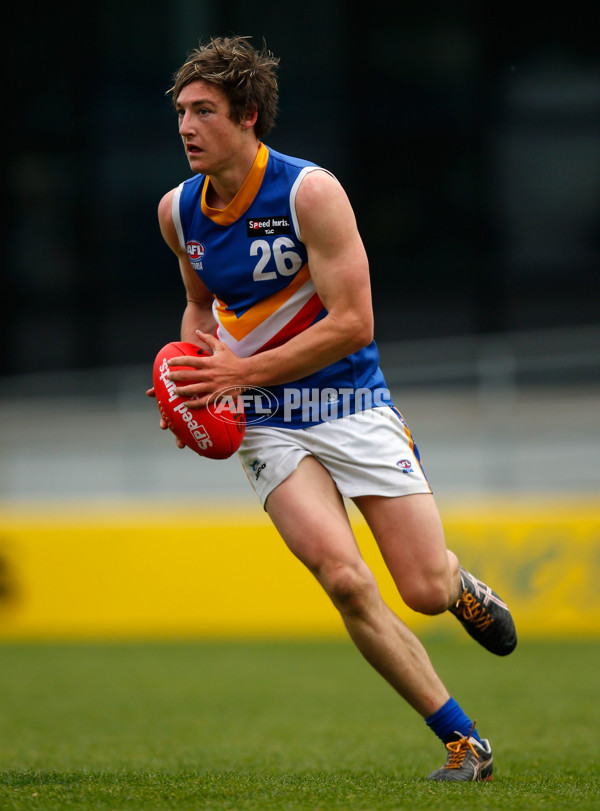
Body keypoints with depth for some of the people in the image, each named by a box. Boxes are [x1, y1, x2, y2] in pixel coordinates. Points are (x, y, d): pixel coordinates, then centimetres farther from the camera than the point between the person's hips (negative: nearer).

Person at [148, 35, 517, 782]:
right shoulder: (177, 211, 2)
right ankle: (463, 743, -8)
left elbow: (353, 323, -18)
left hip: (351, 405, -3)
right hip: (265, 425, 3)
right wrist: (199, 372, 2)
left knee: (426, 591, -7)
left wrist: (242, 371, -19)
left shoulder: (310, 193, -15)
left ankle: (460, 584, 35)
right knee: (345, 581, -20)